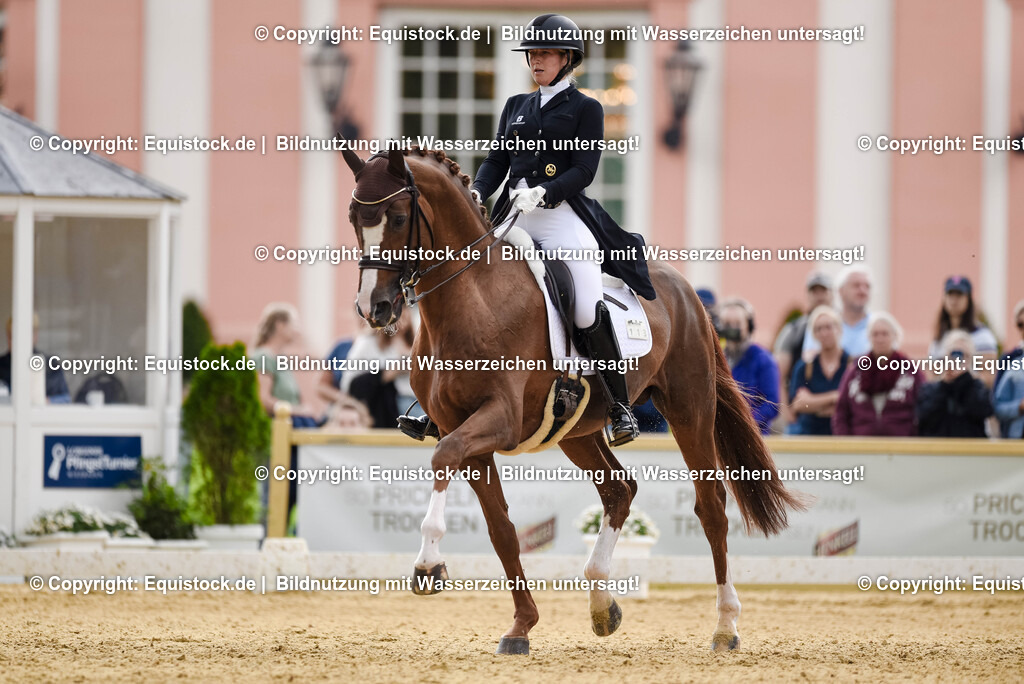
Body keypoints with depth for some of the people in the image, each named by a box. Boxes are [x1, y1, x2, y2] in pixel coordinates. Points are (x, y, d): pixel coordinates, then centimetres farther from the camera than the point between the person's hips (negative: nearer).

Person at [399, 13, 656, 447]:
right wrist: (476, 193, -4)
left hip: (563, 218, -5)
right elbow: (497, 160, 16)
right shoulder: (516, 106, 20)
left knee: (588, 312, -22)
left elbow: (584, 170, -6)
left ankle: (620, 409, -9)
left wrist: (542, 192, -21)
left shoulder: (586, 109, 4)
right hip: (513, 218, 5)